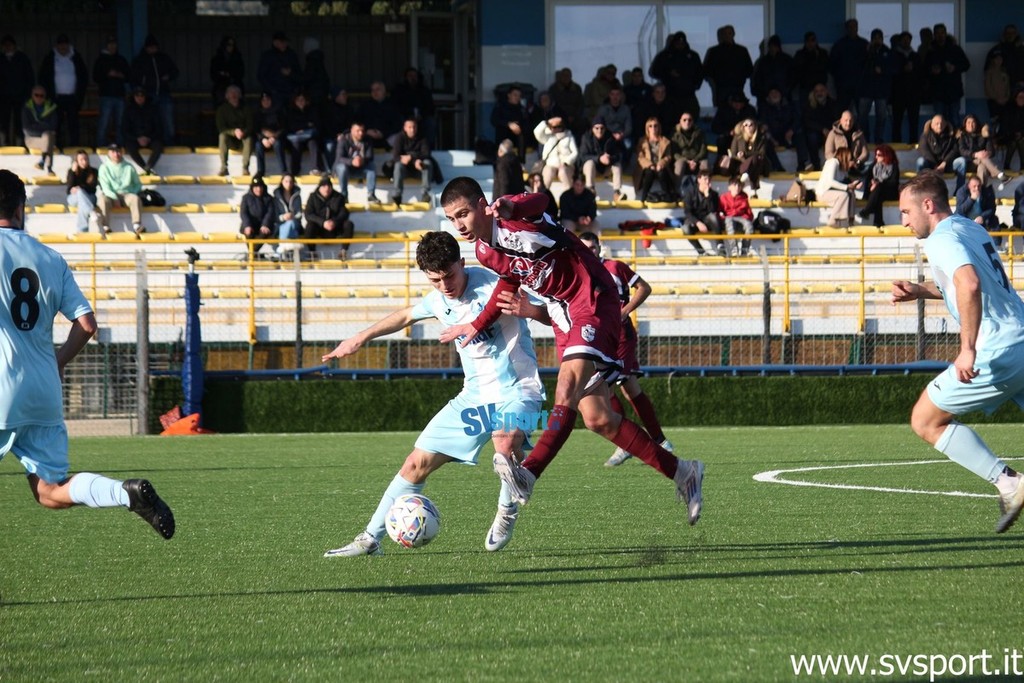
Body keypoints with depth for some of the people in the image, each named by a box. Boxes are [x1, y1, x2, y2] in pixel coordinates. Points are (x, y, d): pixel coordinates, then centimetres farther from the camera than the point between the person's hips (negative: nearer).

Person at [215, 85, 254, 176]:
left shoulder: (246, 109, -2)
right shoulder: (222, 109, -5)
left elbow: (250, 127, -8)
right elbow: (221, 128, -13)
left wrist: (243, 132, -31)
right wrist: (234, 132, -31)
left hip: (243, 139, 0)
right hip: (229, 141, 0)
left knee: (249, 138, -33)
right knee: (222, 136, -33)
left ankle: (245, 168, -38)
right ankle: (224, 167, -37)